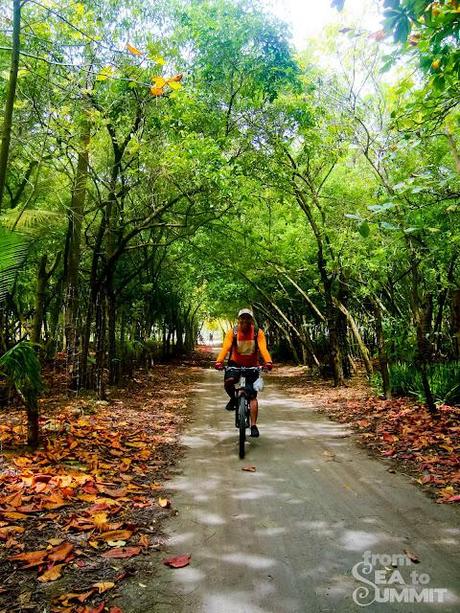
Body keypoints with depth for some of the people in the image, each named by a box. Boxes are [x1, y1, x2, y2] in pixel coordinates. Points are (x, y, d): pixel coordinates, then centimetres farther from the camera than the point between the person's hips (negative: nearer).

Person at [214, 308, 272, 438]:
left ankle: (254, 426, 1)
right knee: (228, 381, -31)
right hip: (235, 363, 0)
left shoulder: (258, 332, -13)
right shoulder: (232, 332, -13)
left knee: (252, 396, -6)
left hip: (252, 366, 0)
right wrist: (219, 361, -42)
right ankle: (233, 399, 2)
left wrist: (268, 362, -45)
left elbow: (263, 348, -26)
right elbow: (225, 347, -25)